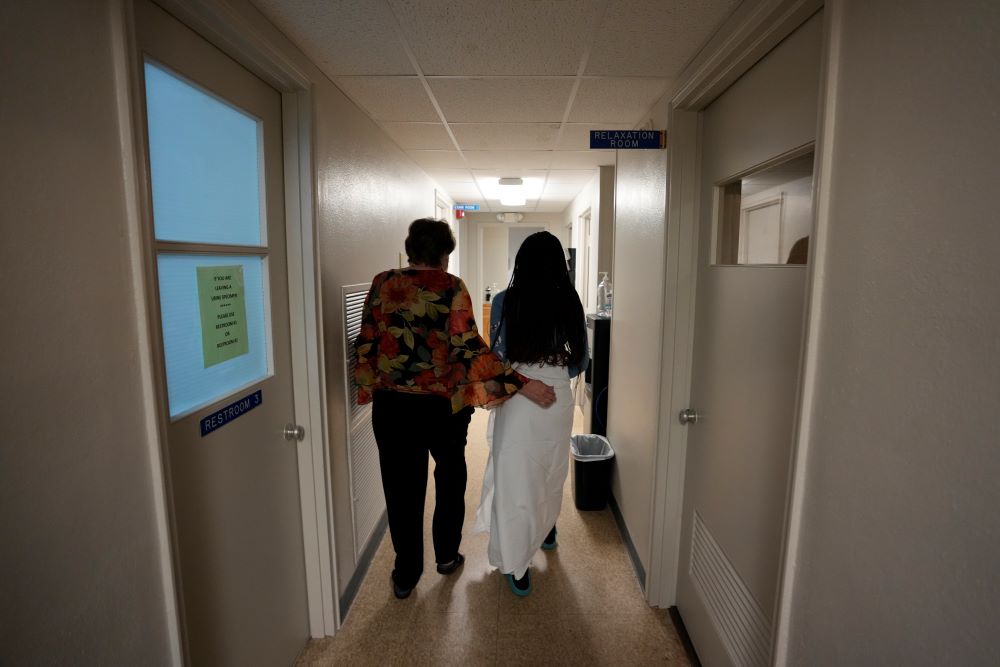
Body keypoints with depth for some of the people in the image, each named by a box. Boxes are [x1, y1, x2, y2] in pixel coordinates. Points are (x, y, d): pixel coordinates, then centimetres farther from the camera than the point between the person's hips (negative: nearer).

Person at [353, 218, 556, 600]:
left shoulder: (382, 284, 0)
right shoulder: (451, 288, -10)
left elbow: (365, 345, 2)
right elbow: (470, 347, -20)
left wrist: (367, 388, 15)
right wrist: (521, 384, -18)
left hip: (392, 404, 2)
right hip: (443, 404, -2)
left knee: (402, 488, 15)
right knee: (450, 480, 22)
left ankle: (406, 575, 27)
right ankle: (447, 556, 36)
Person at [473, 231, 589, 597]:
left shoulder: (504, 302, -10)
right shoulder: (570, 303, -4)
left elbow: (496, 356, -1)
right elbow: (580, 362, 2)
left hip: (517, 401, -3)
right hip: (558, 401, 3)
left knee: (515, 480, 9)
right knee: (551, 471, 25)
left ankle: (517, 566, 18)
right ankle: (545, 530, 49)